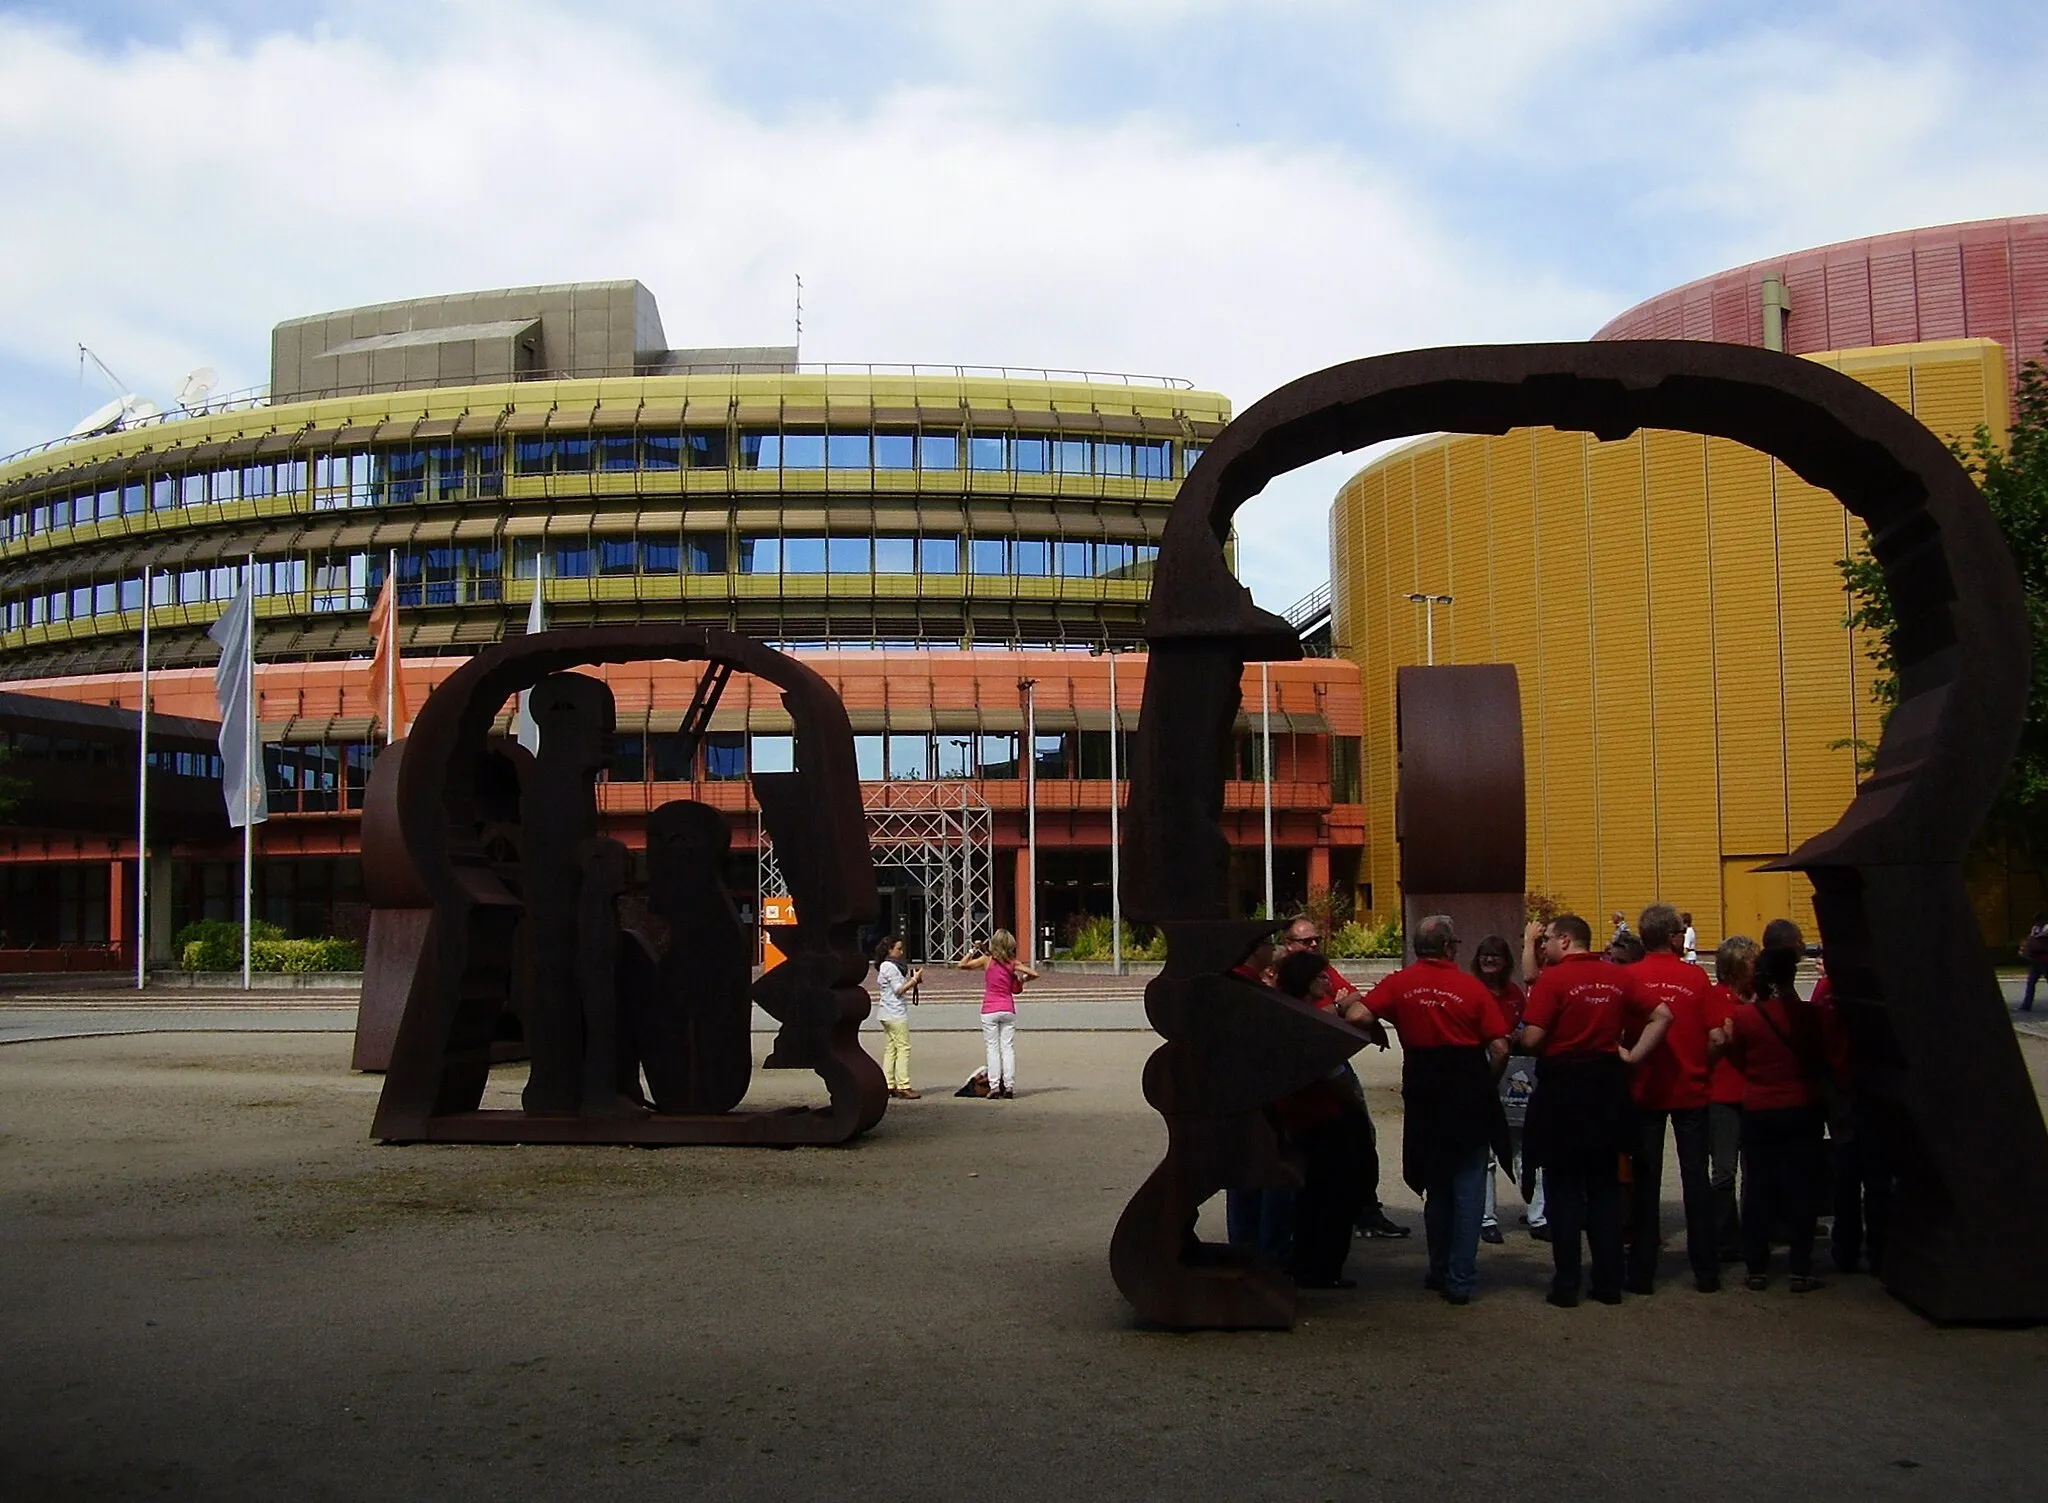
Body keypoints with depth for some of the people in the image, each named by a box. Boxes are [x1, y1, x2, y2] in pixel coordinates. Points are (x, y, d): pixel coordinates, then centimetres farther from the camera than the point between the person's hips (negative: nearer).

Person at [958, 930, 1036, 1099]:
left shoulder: (987, 960, -6)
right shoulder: (1013, 963, 1)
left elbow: (962, 965, -5)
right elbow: (1034, 974, -2)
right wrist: (1022, 980, 16)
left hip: (989, 1011, -2)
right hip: (1008, 1010, 2)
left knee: (993, 1049, 2)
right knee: (1008, 1048, 6)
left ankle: (994, 1087, -2)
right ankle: (1009, 1086, 3)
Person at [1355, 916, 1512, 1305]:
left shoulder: (1399, 984, -3)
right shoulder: (1472, 987, -6)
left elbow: (1361, 1017, -13)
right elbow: (1500, 1047, -8)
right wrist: (1487, 1084, 7)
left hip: (1423, 1096, 2)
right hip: (1469, 1093, -2)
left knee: (1436, 1185, 18)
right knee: (1468, 1187, 5)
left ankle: (1440, 1272, 26)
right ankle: (1460, 1279, 3)